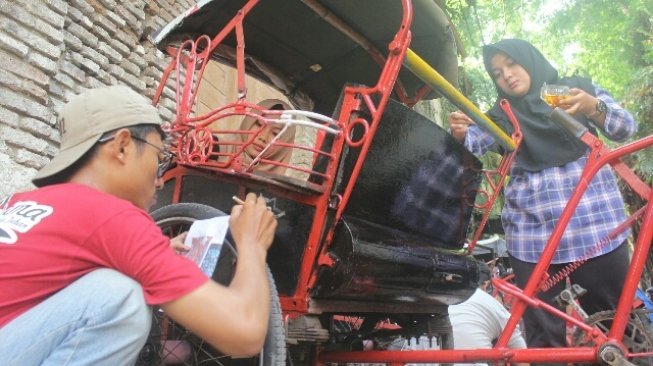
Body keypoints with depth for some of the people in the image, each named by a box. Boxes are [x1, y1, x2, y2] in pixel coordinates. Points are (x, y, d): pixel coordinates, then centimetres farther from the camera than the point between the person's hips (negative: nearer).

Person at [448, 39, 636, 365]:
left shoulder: (578, 88, 12)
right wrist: (459, 132, -24)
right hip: (532, 234, 1)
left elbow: (625, 128, 1)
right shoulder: (502, 114, 15)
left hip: (596, 223, 0)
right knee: (542, 334, 1)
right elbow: (471, 144, -1)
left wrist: (592, 107, -19)